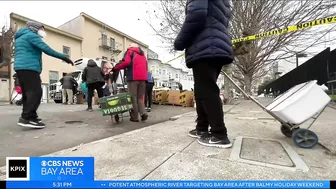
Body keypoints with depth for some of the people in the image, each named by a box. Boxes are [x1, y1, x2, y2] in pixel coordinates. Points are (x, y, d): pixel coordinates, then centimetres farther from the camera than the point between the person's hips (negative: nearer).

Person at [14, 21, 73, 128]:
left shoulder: (20, 37, 29)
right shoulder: (31, 35, -1)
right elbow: (46, 49, -14)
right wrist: (64, 57, -16)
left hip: (20, 67, 10)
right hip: (29, 68, -10)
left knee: (27, 93, 10)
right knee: (35, 92, -16)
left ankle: (27, 117, 12)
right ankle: (27, 118, -20)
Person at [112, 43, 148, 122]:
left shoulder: (130, 51, 12)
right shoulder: (143, 55, 30)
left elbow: (126, 62, -7)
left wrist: (115, 68, 1)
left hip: (133, 77, -5)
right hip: (143, 78, 5)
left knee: (133, 98, 1)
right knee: (140, 97, 13)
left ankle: (134, 117, 4)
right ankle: (143, 113, -3)